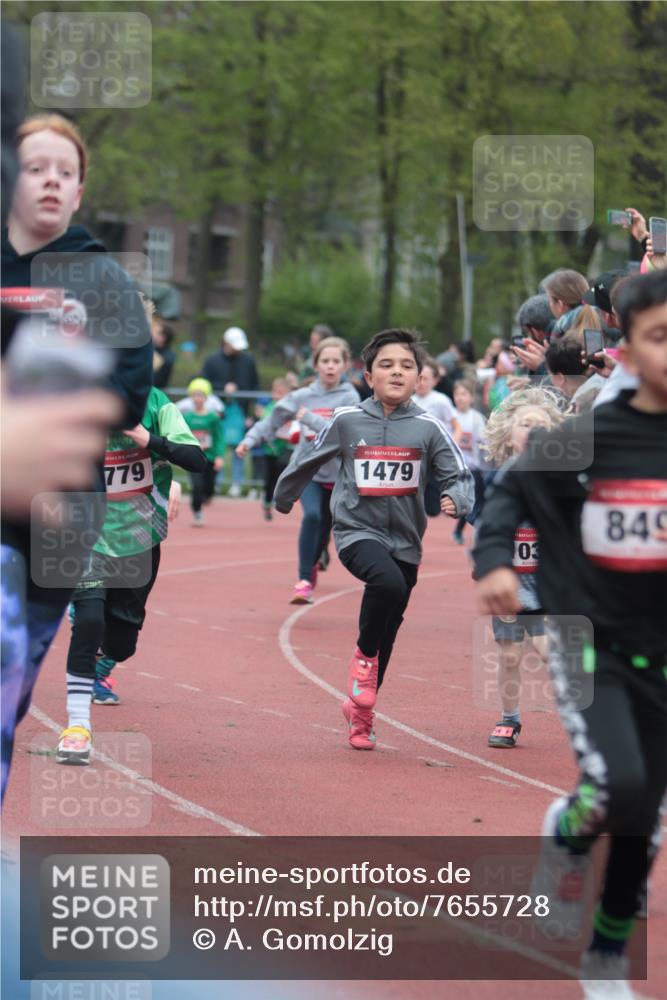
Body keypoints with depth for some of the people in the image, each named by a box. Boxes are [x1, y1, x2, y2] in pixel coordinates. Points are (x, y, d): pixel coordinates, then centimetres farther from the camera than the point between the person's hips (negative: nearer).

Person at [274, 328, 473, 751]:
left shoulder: (428, 427, -4)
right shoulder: (347, 421, -4)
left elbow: (460, 475, -5)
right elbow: (308, 461, 12)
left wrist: (457, 499, -28)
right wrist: (284, 498, 26)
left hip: (405, 541, 3)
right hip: (357, 530, -2)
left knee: (387, 635, 11)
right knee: (389, 582, -34)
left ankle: (360, 714, 33)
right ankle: (363, 655, -9)